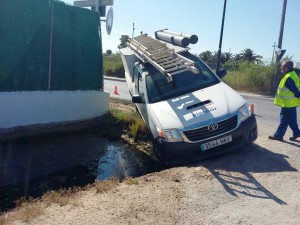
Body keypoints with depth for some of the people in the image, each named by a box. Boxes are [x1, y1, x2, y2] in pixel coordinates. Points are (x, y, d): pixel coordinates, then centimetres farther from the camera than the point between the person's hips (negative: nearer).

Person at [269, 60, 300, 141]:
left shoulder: (289, 77, -22)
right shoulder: (293, 75, 11)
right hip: (292, 102, 10)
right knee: (292, 120, 17)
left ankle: (278, 135, 6)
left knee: (284, 120, -2)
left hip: (288, 103, -10)